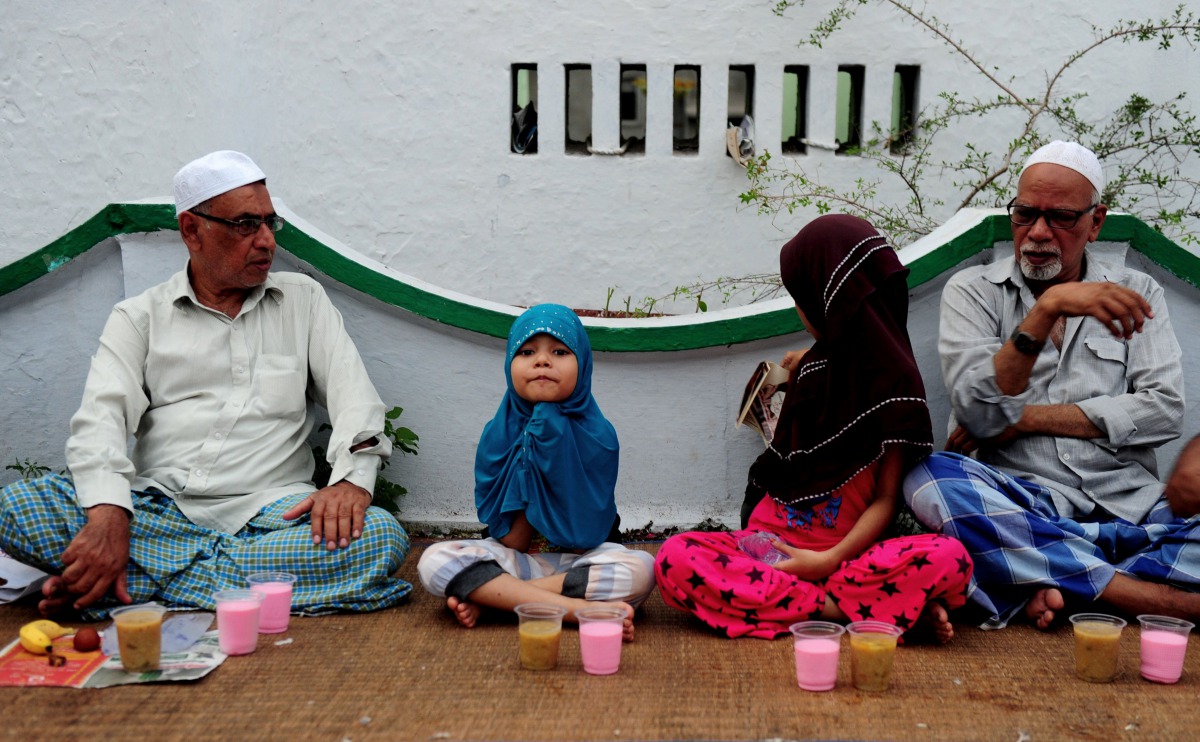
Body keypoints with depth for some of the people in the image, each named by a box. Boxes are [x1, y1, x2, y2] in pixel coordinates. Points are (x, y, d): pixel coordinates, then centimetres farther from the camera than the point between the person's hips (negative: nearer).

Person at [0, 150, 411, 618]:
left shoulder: (303, 300, 14)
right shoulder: (140, 317, 11)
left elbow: (354, 397, 4)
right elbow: (100, 417, -4)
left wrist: (352, 478, -19)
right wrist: (108, 517, -24)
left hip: (270, 511, 2)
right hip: (157, 509, -1)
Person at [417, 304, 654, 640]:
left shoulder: (597, 434, -9)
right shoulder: (499, 435, -4)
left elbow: (583, 534, -15)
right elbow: (510, 541, -10)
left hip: (582, 560, -1)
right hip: (518, 560, 1)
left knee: (640, 569, -32)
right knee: (434, 561, -24)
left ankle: (487, 595, -24)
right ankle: (578, 608, -29)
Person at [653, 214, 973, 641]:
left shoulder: (895, 379, -1)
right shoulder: (815, 365, 16)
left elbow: (886, 499, -6)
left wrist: (829, 559, -17)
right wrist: (796, 382, 23)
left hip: (847, 554, -5)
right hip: (771, 542, 5)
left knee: (949, 558, -33)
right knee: (675, 560, -27)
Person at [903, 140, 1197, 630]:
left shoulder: (1135, 293, 15)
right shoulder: (973, 291, 8)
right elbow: (979, 414, -8)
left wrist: (1026, 418, -6)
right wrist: (1047, 309, -21)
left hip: (1130, 509, 1)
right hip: (1021, 507, -1)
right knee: (929, 481, -34)